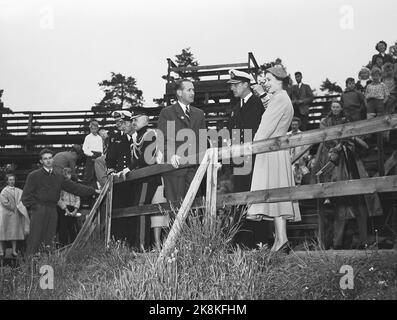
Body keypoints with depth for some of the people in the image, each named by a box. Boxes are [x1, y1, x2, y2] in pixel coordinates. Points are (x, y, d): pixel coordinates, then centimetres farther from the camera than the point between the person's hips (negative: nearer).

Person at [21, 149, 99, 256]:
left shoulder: (59, 177, 16)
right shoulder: (34, 176, 2)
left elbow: (74, 187, 14)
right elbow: (26, 196, 1)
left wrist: (94, 191, 8)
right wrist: (34, 206, -9)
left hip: (52, 211, 5)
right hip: (38, 210, -4)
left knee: (49, 240, 3)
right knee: (35, 240, -8)